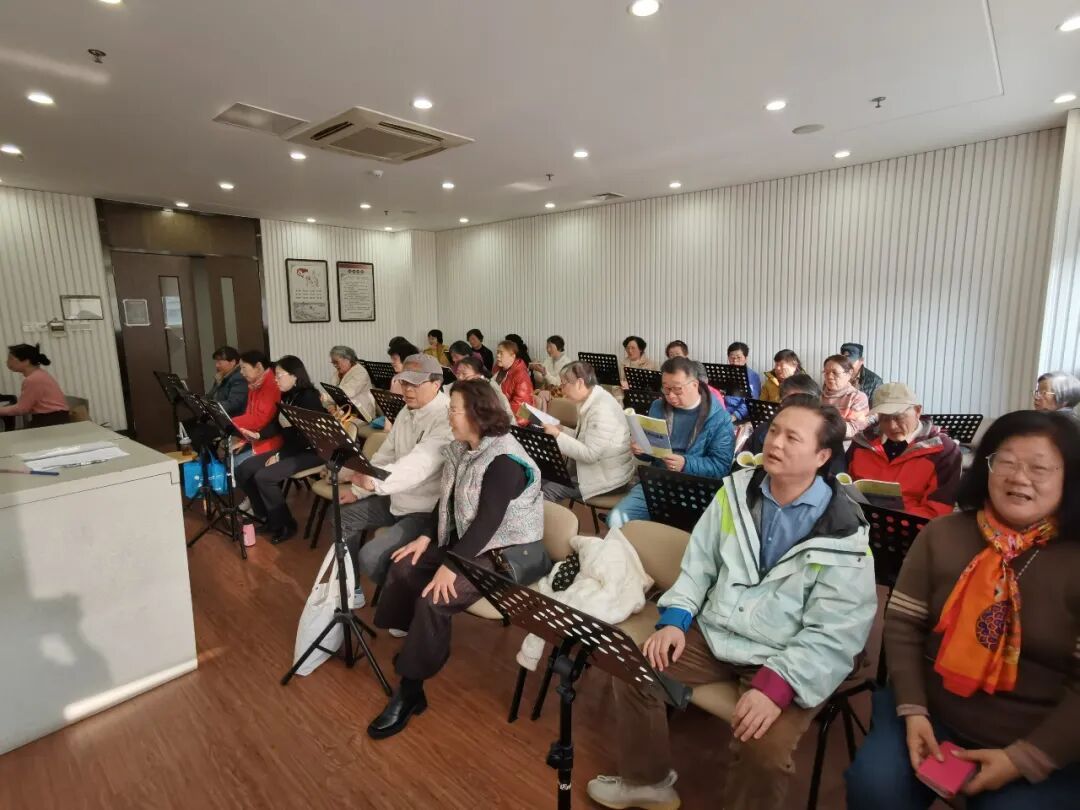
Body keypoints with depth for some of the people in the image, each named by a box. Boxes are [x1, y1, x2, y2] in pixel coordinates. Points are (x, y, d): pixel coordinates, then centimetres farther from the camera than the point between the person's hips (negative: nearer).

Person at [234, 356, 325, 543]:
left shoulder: (309, 398, -18)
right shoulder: (286, 396, 8)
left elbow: (306, 438, -21)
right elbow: (276, 424, 16)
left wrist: (280, 455, -20)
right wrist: (258, 434, -3)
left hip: (310, 452, -9)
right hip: (290, 449, 9)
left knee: (263, 477, -23)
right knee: (243, 470, -2)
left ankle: (285, 525, -4)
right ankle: (266, 517, 14)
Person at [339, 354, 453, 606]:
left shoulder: (447, 418, -26)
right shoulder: (407, 412, 6)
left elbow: (420, 463, -40)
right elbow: (386, 455, 14)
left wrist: (374, 481, -54)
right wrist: (358, 489, 6)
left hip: (428, 510, -10)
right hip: (397, 499, 10)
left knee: (371, 557, -22)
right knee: (344, 515, 16)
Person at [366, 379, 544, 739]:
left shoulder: (504, 460, -23)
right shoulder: (462, 450, 6)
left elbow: (488, 521, -28)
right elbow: (448, 504, 12)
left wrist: (451, 565, -31)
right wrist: (427, 537, -1)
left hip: (505, 553, -9)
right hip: (467, 542, 10)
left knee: (434, 598, -24)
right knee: (403, 567, -1)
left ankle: (409, 692, -6)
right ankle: (420, 645, 17)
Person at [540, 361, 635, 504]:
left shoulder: (602, 410, -25)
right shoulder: (591, 401, 5)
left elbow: (590, 454, -28)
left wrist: (558, 436, -24)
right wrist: (560, 429, -2)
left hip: (608, 478, -9)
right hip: (594, 469, 9)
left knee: (548, 490, -11)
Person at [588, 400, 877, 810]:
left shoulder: (844, 535, -13)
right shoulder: (736, 490, 0)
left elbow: (834, 633, -15)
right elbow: (699, 562, 6)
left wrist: (778, 685, -27)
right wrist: (675, 619, -6)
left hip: (786, 660, -4)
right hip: (712, 632, 5)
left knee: (763, 749, -27)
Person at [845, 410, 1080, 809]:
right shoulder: (941, 534, -2)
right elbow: (902, 623, -2)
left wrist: (1024, 758, -14)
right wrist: (913, 711, -10)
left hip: (1043, 746, -1)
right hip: (933, 714, 1)